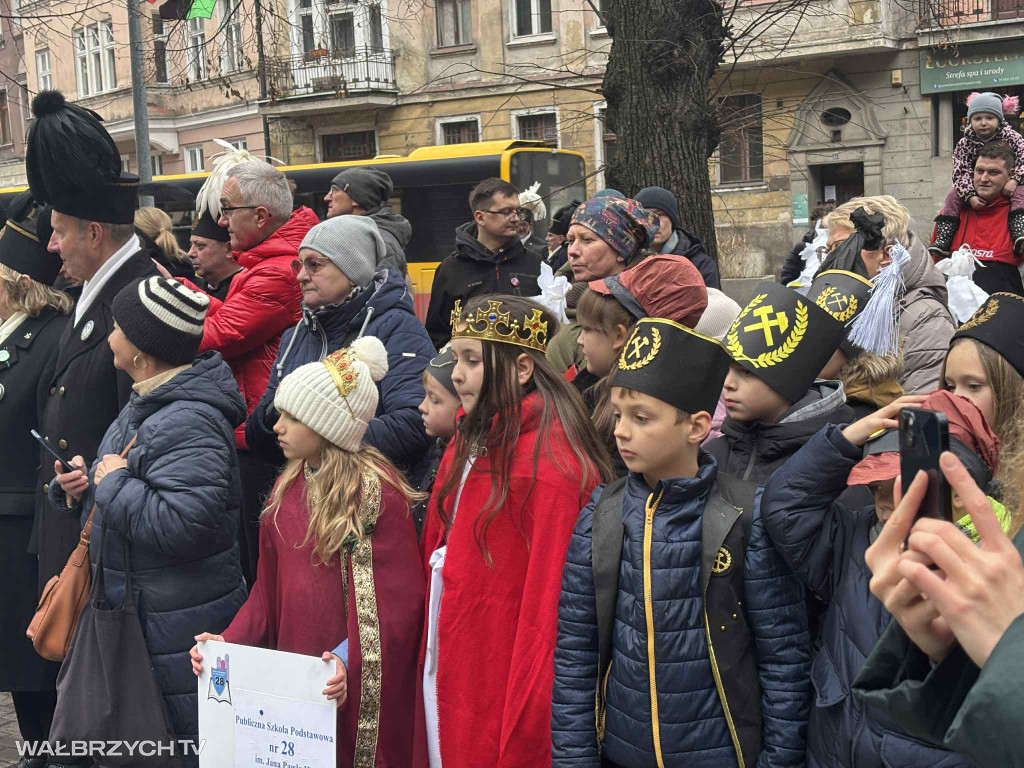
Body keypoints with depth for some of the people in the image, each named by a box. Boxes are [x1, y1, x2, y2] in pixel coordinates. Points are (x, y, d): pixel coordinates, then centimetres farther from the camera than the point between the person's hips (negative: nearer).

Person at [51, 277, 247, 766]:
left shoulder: (188, 423, -23)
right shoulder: (143, 407, 12)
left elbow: (181, 523, -33)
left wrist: (113, 482, -19)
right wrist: (81, 489, 4)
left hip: (178, 632, -11)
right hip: (135, 614, 11)